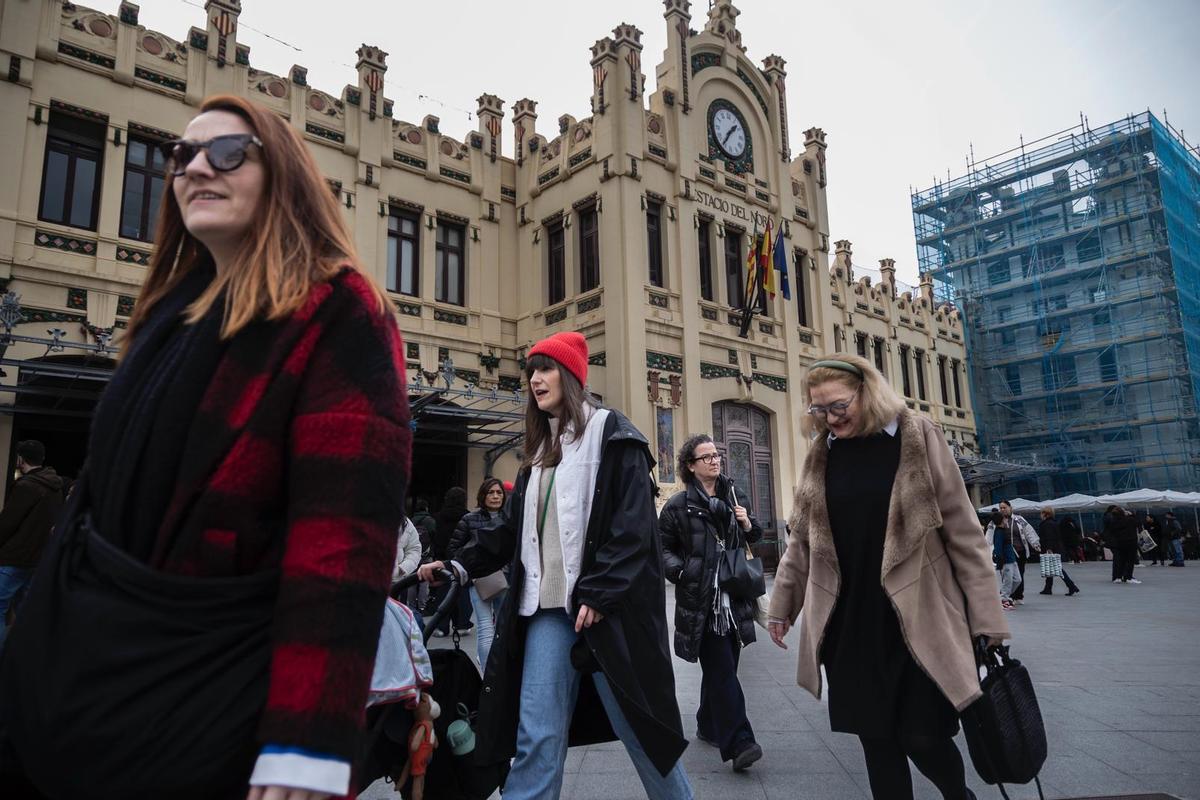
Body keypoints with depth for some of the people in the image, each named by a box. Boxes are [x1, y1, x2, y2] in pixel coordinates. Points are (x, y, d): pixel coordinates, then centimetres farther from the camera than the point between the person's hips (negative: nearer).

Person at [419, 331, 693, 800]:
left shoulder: (611, 435, -3)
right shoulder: (540, 449, 18)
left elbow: (633, 524, -12)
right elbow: (512, 528, 21)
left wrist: (599, 594, -18)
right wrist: (461, 565, 10)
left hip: (603, 606, -6)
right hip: (547, 607, 6)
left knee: (637, 725, 5)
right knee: (536, 737, 3)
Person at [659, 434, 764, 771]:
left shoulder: (733, 497, 11)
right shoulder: (679, 505, -4)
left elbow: (753, 538, 23)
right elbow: (663, 547, 1)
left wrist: (748, 524, 1)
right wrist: (681, 572, -15)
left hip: (733, 599, 5)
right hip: (701, 601, -5)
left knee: (720, 667, 14)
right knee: (722, 670, -9)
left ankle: (709, 726, 31)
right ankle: (738, 743, -8)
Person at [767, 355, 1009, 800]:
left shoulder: (917, 438, -4)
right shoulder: (820, 454, 5)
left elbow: (962, 532, -3)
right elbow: (801, 540, 12)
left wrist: (986, 616, -5)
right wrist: (783, 606, 14)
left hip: (918, 621, -3)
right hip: (849, 625, 3)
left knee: (924, 737, 0)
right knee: (876, 739, 8)